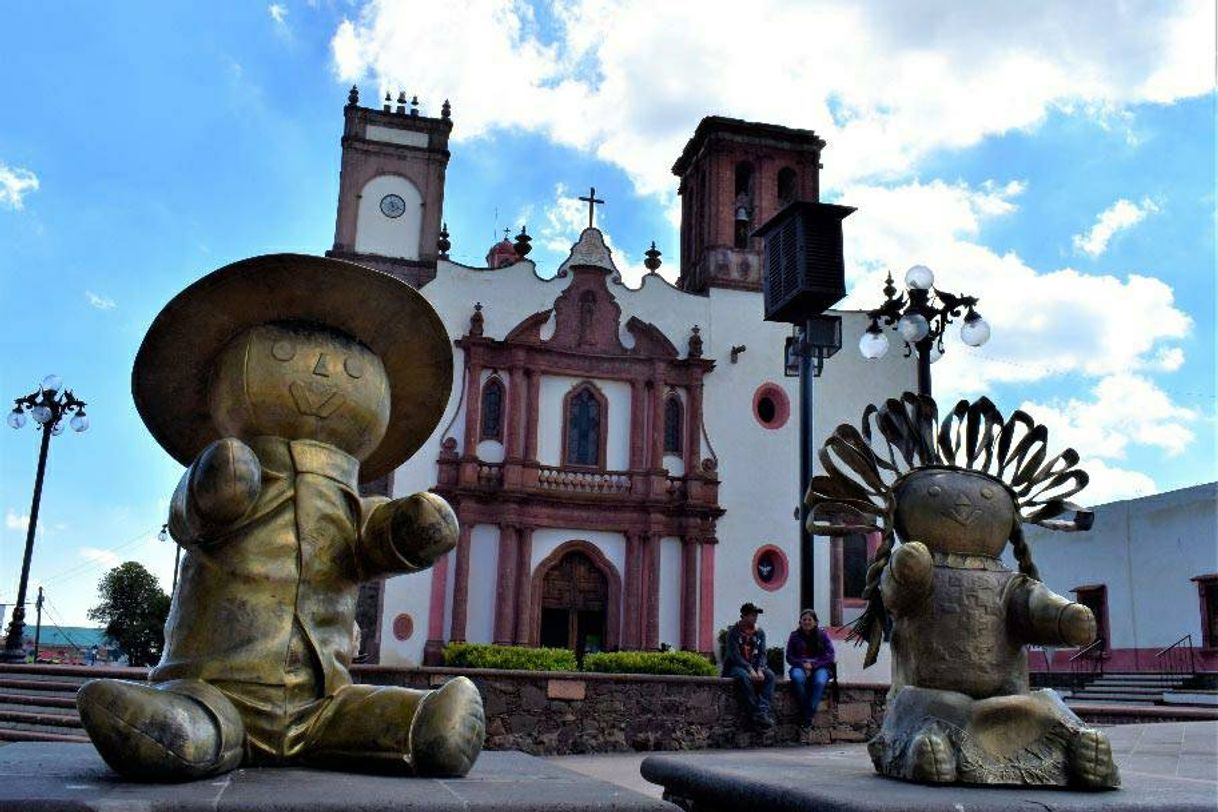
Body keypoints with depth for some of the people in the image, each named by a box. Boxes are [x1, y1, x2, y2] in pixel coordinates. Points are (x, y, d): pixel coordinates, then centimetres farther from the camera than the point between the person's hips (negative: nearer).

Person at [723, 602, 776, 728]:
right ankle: (756, 713, -36)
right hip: (735, 666, -4)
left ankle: (763, 710, -36)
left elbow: (762, 654, 3)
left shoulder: (759, 632, 10)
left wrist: (760, 670, -17)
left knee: (770, 675, -25)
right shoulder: (733, 632, -5)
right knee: (744, 676, -37)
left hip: (754, 666, 5)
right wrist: (750, 670, -26)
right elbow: (735, 656, -15)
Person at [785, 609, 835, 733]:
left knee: (820, 682, -36)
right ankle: (804, 713, -24)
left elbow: (829, 656, 0)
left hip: (819, 667, 0)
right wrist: (802, 664, -12)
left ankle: (807, 718, -32)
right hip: (800, 667, 0)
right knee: (797, 678, -37)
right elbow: (789, 657, 7)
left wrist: (812, 665, -12)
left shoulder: (822, 635, 8)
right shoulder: (794, 636, 10)